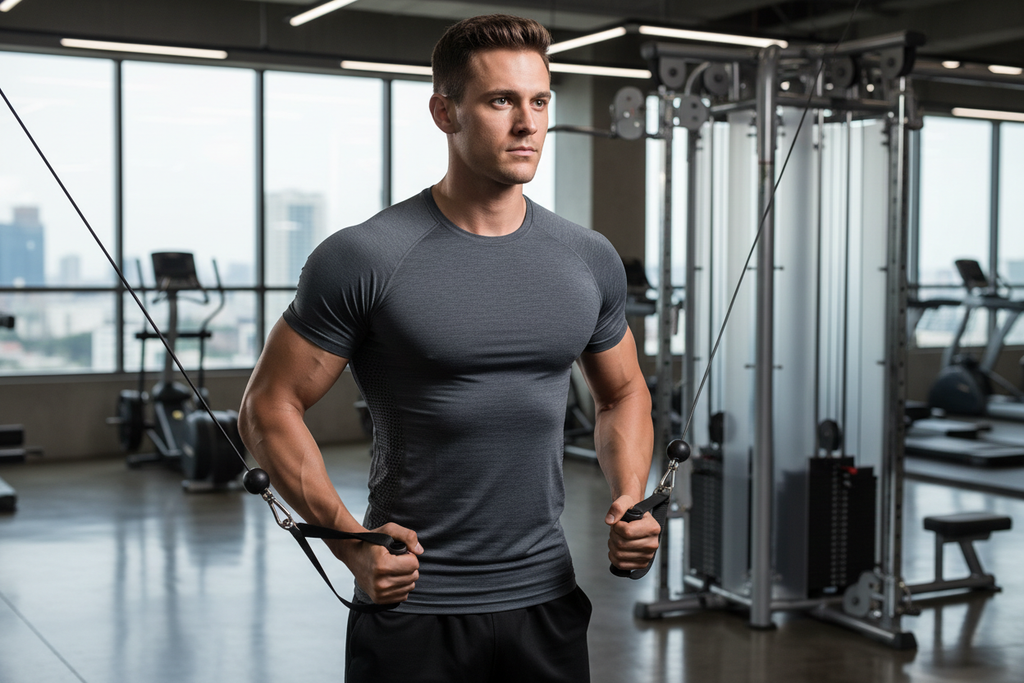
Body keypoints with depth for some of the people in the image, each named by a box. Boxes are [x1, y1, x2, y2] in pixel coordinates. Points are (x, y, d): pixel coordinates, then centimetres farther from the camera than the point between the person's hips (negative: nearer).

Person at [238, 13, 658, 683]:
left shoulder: (589, 260, 3)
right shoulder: (366, 260, -12)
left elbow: (623, 394, 16)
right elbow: (270, 407, -7)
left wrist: (631, 501, -1)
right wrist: (351, 541, -18)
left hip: (546, 599, 5)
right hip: (411, 604, -4)